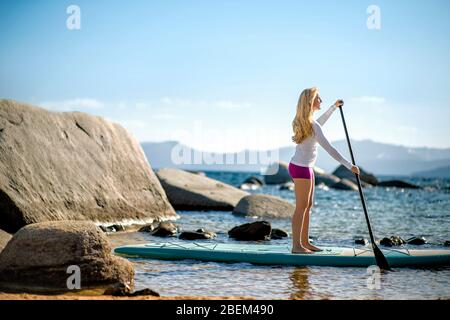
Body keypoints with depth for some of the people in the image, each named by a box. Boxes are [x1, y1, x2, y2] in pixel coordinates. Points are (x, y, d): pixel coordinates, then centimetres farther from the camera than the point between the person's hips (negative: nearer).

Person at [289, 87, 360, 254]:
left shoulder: (304, 121, 8)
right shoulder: (312, 125, -21)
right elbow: (329, 148, -22)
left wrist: (334, 107, 40)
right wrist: (349, 166, -18)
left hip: (305, 167, 10)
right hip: (301, 168, -10)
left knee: (308, 205, 14)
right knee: (301, 207, -5)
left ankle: (305, 242, 19)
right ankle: (297, 245, -2)